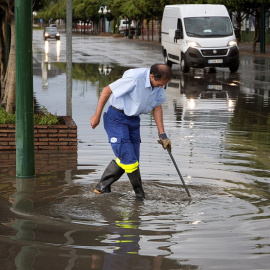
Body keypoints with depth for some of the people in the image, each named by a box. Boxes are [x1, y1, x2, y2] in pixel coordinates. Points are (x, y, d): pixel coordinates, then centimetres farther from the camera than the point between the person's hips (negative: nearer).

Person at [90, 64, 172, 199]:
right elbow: (107, 90, -20)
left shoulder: (159, 83, -6)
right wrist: (97, 116, -12)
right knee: (128, 158, -11)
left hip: (133, 119, 7)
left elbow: (157, 107, 8)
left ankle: (102, 187, 22)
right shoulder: (135, 78, -29)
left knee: (124, 160, 7)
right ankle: (139, 192, 8)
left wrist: (162, 134, 7)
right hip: (116, 118, -7)